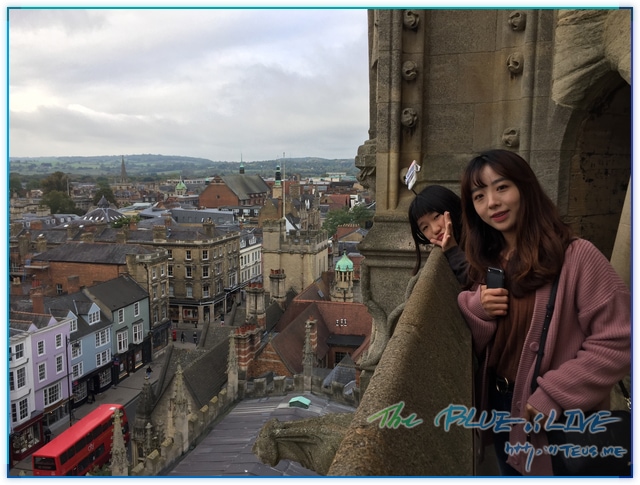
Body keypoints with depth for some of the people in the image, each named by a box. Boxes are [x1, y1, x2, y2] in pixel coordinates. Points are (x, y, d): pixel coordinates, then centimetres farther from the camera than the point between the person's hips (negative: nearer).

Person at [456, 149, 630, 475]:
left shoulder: (576, 256, -19)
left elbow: (617, 341, -19)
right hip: (500, 405, 6)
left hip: (560, 421, -6)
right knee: (511, 472, 25)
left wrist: (554, 396, -21)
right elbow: (472, 340, 6)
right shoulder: (486, 260, 1)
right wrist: (476, 309, -15)